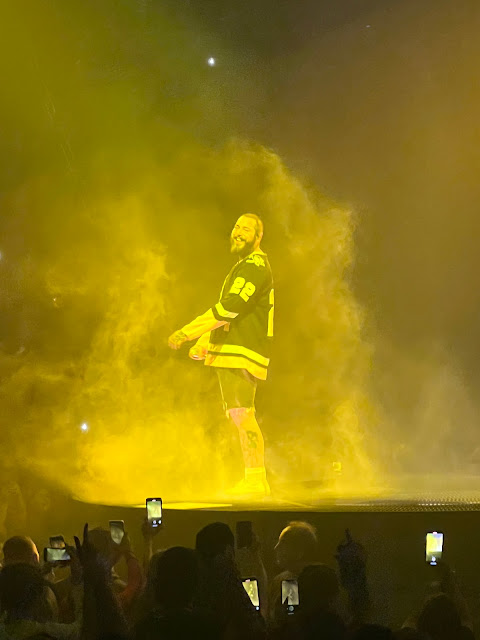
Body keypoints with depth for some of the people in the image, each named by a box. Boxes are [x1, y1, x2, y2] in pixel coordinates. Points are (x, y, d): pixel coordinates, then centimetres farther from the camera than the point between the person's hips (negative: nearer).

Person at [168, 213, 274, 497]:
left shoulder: (255, 266, -11)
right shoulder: (244, 267, 23)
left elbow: (229, 309, -21)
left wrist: (186, 332, -21)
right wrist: (203, 343, 15)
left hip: (242, 353, -11)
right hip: (231, 354, 11)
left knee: (242, 414, -15)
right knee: (241, 416, 12)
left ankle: (256, 480, -13)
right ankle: (253, 481, 17)